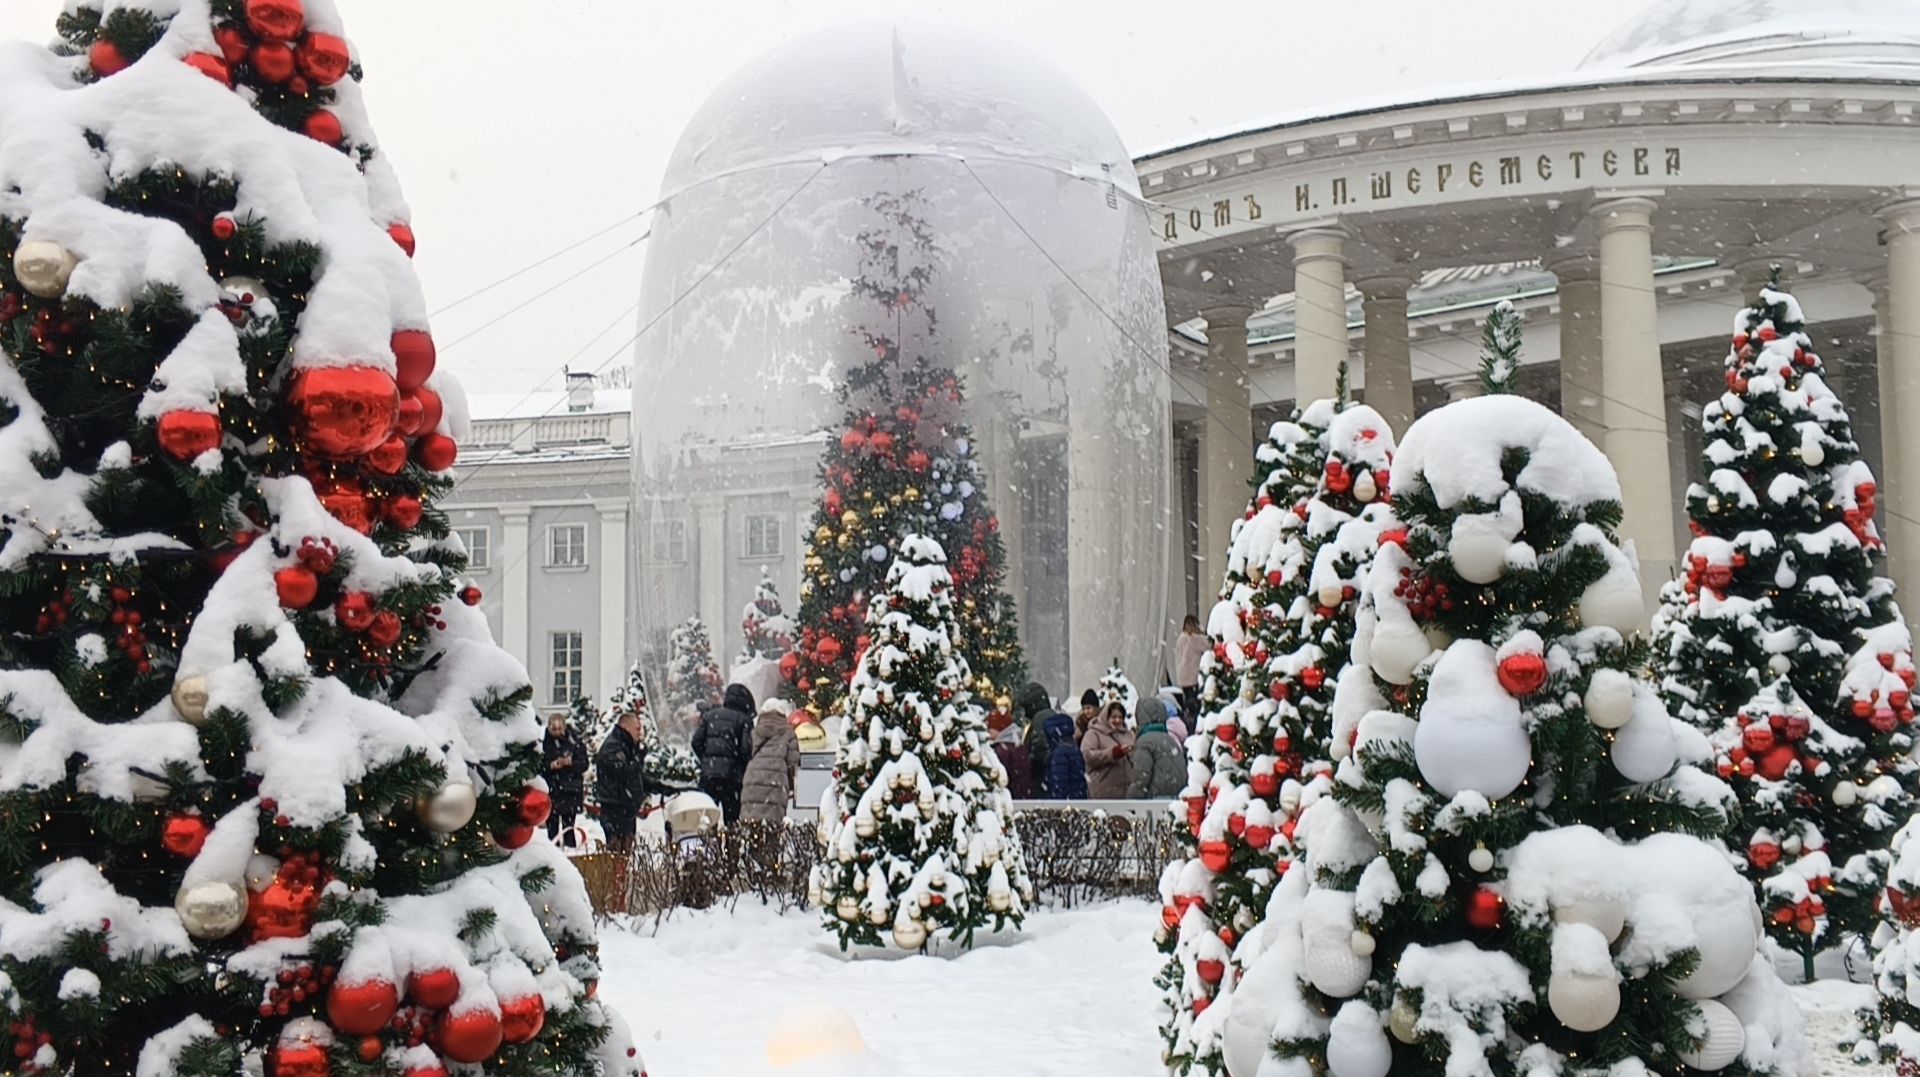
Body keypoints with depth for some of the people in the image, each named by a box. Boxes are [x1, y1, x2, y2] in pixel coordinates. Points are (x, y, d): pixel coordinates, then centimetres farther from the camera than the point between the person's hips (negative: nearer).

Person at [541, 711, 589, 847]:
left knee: (568, 827, 0)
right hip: (550, 791, 0)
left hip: (570, 791, 0)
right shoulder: (543, 743, -3)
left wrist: (571, 762, -18)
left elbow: (584, 764, 0)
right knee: (552, 827, 2)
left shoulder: (574, 741, 0)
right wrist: (550, 766, -19)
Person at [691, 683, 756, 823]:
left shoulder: (709, 714, 12)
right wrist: (743, 769, 7)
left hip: (708, 771, 3)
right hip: (731, 773, -3)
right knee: (732, 816, 4)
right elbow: (746, 748, -8)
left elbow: (696, 741, 6)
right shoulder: (743, 720, 0)